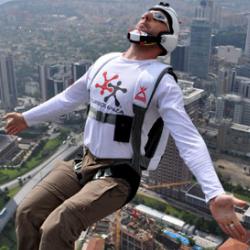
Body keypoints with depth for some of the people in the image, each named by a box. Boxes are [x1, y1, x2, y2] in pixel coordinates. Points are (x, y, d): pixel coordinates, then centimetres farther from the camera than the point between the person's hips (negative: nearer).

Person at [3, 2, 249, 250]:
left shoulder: (161, 81, -13)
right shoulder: (106, 61, 6)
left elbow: (189, 139, -21)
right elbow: (70, 97, 19)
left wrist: (214, 194, -34)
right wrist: (27, 118, 27)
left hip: (117, 175, -6)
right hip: (81, 163, 6)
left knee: (56, 229, -22)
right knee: (27, 213, 1)